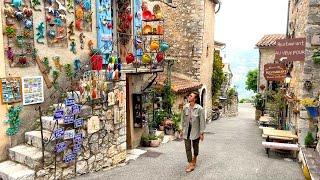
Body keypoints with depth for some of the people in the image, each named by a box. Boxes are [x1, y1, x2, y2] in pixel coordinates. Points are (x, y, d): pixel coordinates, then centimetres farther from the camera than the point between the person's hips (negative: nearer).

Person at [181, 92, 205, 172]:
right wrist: (182, 129, 8)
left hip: (195, 130, -3)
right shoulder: (185, 107, -5)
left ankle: (194, 159, 42)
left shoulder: (199, 108, -17)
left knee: (195, 146, 16)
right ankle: (191, 164, 11)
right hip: (187, 130, 3)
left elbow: (202, 121, -12)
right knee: (187, 147, 2)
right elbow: (183, 119, 5)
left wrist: (201, 133, -11)